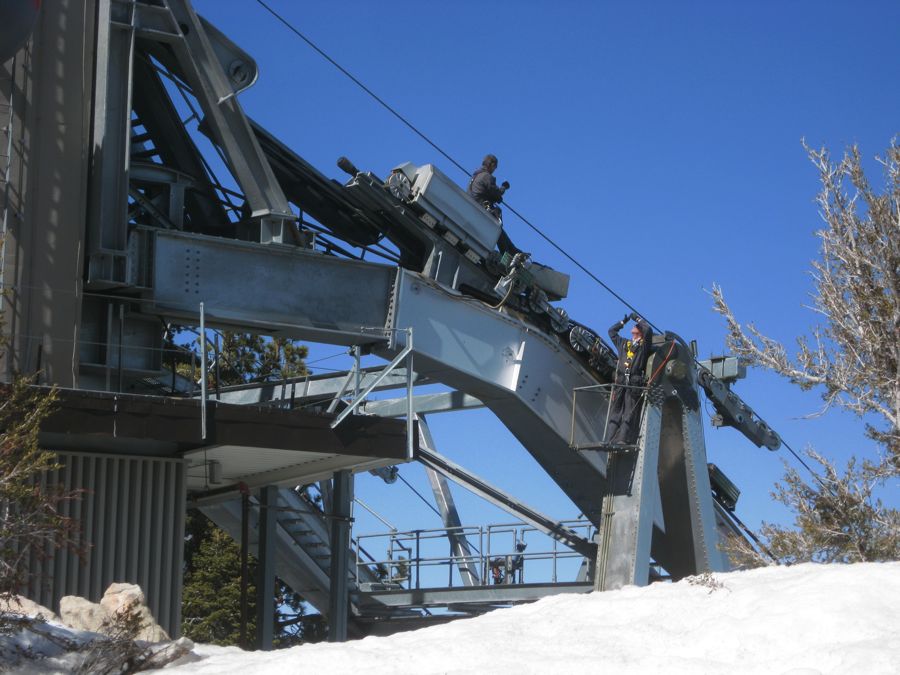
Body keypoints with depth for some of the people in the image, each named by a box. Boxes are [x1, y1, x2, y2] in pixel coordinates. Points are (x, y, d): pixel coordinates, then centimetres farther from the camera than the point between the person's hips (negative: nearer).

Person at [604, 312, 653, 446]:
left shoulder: (644, 345, 13)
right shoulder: (623, 344, 28)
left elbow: (648, 330, -4)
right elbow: (611, 331, 38)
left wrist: (637, 318, 10)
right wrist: (624, 321, 35)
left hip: (635, 383, -5)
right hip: (620, 381, 5)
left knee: (630, 412, -11)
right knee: (615, 411, -3)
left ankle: (623, 439, -21)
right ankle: (610, 440, -10)